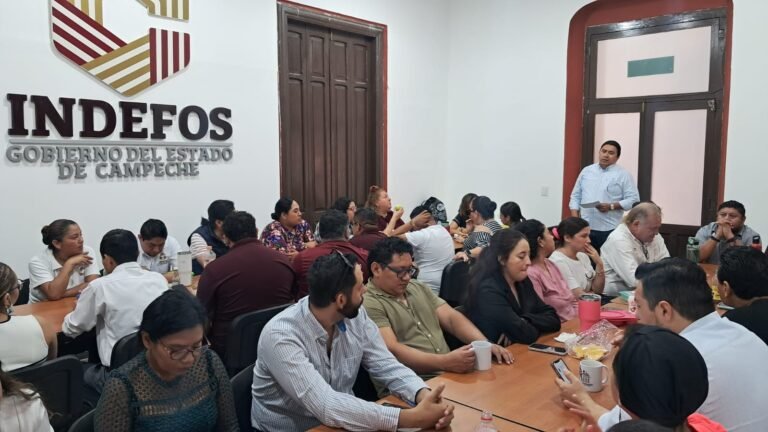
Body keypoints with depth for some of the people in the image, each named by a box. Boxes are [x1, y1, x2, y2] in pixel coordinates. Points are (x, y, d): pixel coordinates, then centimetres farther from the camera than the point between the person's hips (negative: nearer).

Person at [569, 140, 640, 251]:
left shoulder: (623, 175, 1)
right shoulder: (586, 171, 13)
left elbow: (633, 200, -4)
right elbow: (575, 197, 14)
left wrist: (611, 206, -18)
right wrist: (575, 219, 2)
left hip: (610, 229, -3)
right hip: (585, 228, 3)